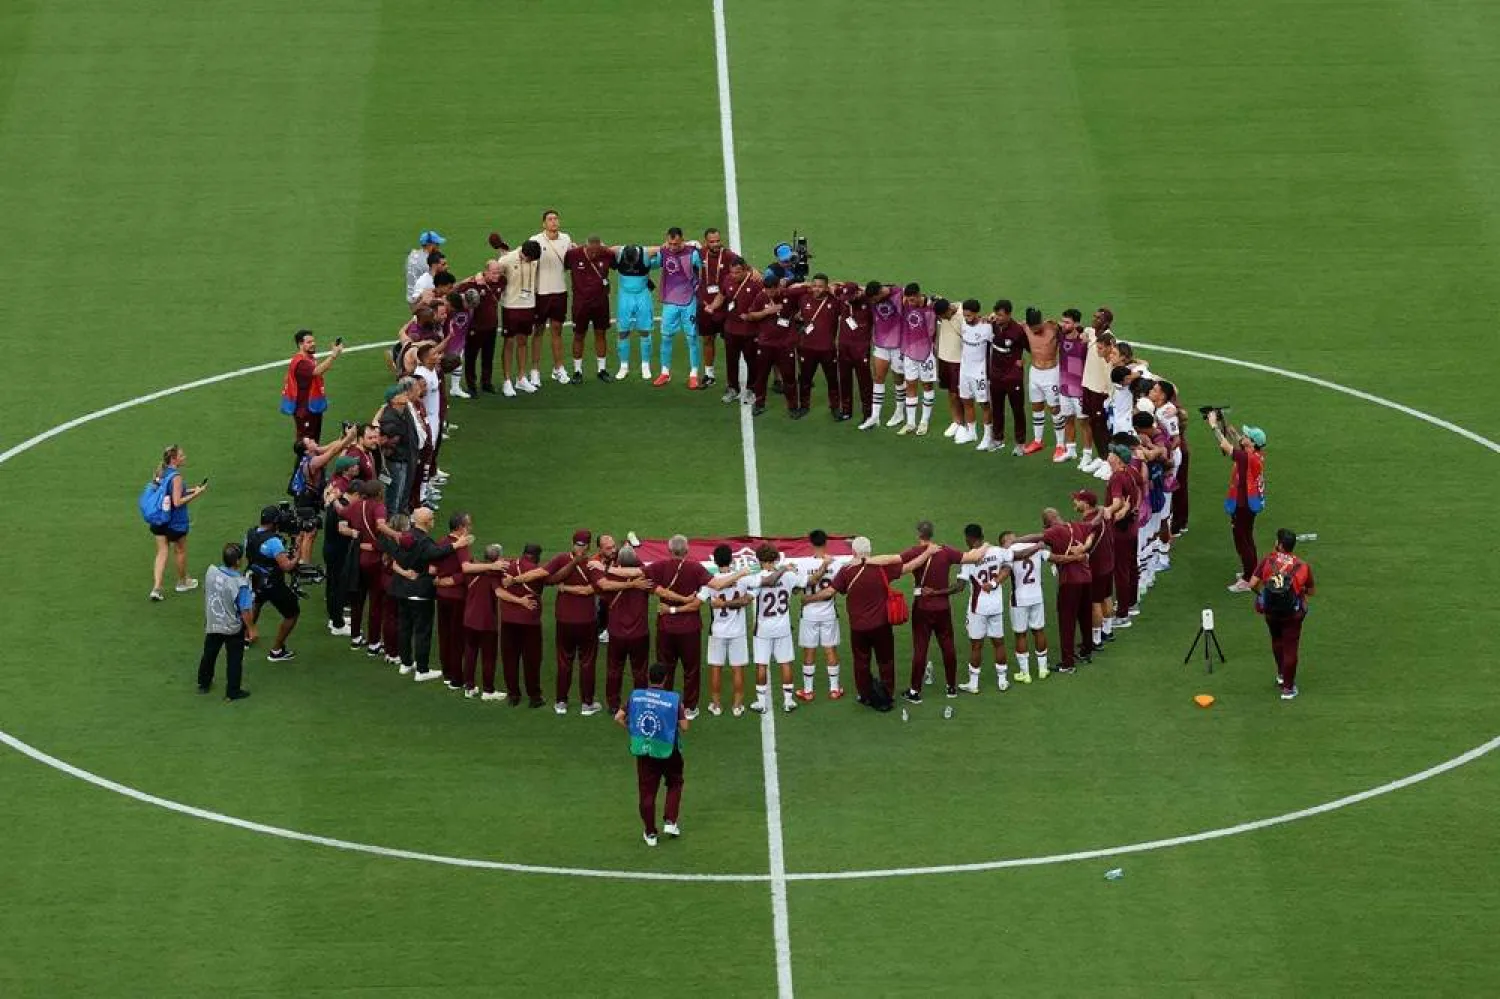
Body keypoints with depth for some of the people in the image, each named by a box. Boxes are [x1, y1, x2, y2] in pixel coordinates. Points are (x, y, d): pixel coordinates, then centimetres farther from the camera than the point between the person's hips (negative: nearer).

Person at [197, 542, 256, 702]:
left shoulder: (211, 571, -15)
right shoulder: (241, 583, -30)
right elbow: (245, 611, -24)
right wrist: (251, 629, -8)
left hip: (212, 624, 5)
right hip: (234, 628, -5)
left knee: (209, 654, 24)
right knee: (234, 659, 13)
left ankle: (203, 684, 40)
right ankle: (233, 692, 21)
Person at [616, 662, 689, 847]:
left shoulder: (635, 696, -6)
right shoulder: (674, 699, -14)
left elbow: (618, 717, -3)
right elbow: (684, 726, -13)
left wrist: (631, 729, 13)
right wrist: (683, 713, 7)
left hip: (643, 750, 2)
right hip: (667, 750, -2)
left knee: (647, 791, 10)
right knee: (674, 784, 23)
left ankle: (650, 833, 14)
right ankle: (670, 821, 13)